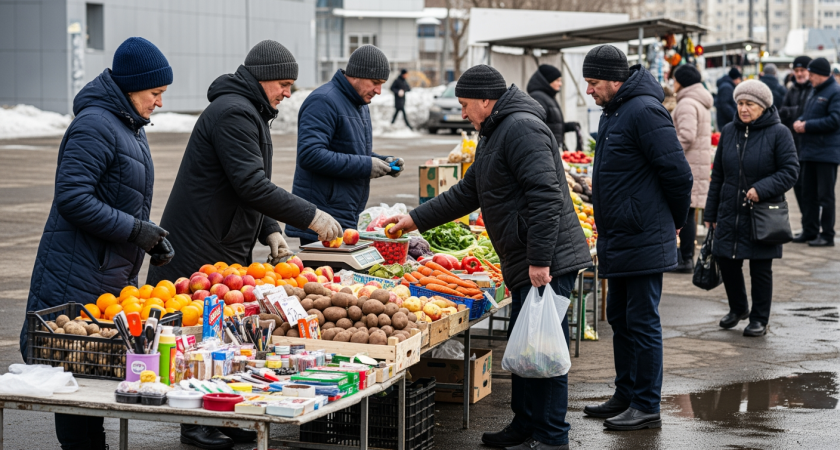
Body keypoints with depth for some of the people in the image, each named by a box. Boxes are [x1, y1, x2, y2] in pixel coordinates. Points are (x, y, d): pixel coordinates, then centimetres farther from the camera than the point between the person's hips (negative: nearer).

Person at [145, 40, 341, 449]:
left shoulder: (249, 113, 19)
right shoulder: (233, 113, -16)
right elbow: (252, 186, -25)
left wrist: (269, 231, 11)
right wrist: (310, 216, -23)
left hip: (228, 249, 10)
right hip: (202, 250, -10)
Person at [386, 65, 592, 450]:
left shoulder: (522, 128, -15)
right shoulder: (494, 134, 20)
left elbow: (545, 196, -23)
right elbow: (466, 193, 29)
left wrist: (540, 259, -25)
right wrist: (416, 220, 27)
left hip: (548, 262, -11)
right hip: (524, 263, 11)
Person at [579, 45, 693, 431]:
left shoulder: (644, 112, -18)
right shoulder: (613, 113, 15)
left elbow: (678, 173, -18)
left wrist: (675, 222, -5)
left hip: (643, 240, -10)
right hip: (618, 240, 10)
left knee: (642, 322, -5)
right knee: (620, 318, 16)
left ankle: (646, 408, 2)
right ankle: (626, 396, 27)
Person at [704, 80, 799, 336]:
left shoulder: (778, 133, -7)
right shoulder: (729, 132, 7)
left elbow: (790, 171, -9)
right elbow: (718, 175, 12)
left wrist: (762, 189, -22)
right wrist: (710, 213, 12)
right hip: (730, 212, 5)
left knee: (761, 268, 3)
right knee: (726, 261, 8)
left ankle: (759, 320, 16)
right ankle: (738, 308, 31)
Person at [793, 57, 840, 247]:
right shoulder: (815, 92, 18)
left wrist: (807, 126, -16)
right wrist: (799, 122, 2)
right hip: (810, 152, 9)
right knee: (809, 194, 12)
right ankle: (809, 231, 20)